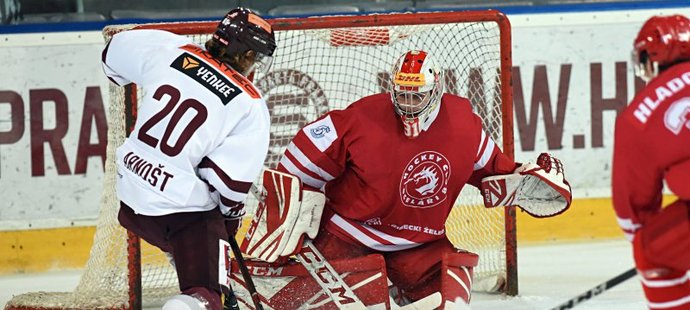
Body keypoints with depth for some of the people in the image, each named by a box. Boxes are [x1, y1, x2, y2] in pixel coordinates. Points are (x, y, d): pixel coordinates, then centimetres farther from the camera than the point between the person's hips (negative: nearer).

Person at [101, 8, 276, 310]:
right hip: (185, 211, -6)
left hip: (133, 196, 6)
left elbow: (115, 51, 17)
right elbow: (230, 179, -11)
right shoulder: (250, 106, -9)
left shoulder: (172, 51, 1)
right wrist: (231, 215, 9)